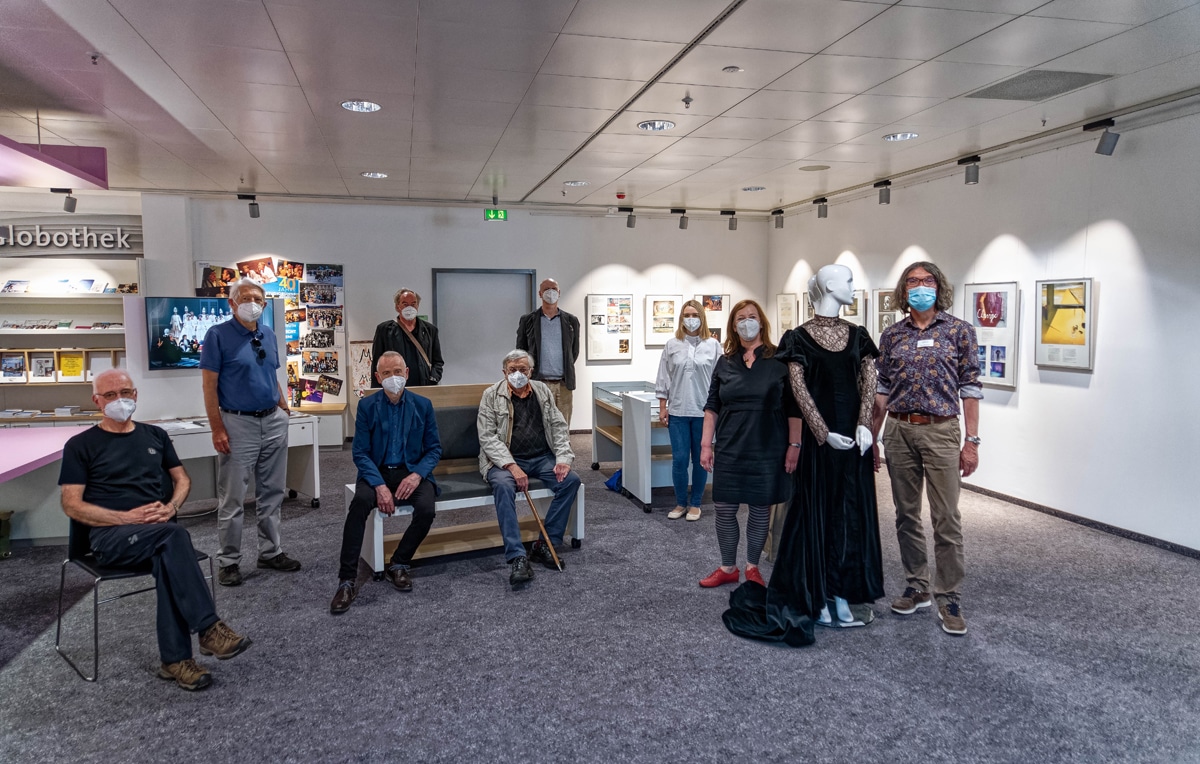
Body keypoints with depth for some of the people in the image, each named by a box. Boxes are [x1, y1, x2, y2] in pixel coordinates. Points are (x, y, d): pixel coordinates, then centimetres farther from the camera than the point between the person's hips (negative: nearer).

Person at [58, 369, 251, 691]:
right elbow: (72, 505, 0)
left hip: (157, 529, 3)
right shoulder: (81, 445, 8)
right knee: (173, 535, -35)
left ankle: (175, 659, -31)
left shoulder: (155, 435, 20)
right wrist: (127, 517, -14)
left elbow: (182, 479, 21)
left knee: (168, 555, -35)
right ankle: (208, 628, -35)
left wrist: (171, 507, -3)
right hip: (110, 534, -3)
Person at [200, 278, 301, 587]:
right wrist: (217, 429, -15)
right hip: (238, 424, -6)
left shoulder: (268, 334, 10)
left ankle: (270, 552, 23)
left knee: (272, 492, 12)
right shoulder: (218, 335, -8)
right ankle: (229, 561, 13)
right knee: (232, 498, 2)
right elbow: (209, 385, -10)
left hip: (274, 422, 6)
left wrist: (285, 409, 12)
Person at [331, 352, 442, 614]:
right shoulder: (367, 406, 0)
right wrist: (379, 485, -20)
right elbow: (360, 453, -5)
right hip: (377, 472, -1)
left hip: (412, 473, 1)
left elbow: (434, 448, 4)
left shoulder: (423, 405, 4)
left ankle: (398, 565, -3)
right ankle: (347, 580, -25)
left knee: (426, 510, -29)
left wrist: (417, 475, -16)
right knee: (360, 502, -33)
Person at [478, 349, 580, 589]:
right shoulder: (491, 395, -1)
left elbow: (558, 427, 9)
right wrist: (512, 466, -21)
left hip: (542, 458, 4)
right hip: (506, 460, -4)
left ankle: (546, 545, -11)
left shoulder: (542, 391, 11)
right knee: (503, 485, -35)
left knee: (571, 480, -20)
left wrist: (563, 458, -8)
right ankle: (517, 558, -36)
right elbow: (487, 437, -9)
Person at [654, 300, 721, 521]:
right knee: (679, 459, 1)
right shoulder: (672, 345, 5)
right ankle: (680, 503, 18)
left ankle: (695, 503, 22)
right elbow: (663, 378, 7)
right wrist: (662, 408, 3)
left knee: (700, 459, 8)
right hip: (678, 412, 1)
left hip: (704, 412, -1)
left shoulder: (713, 345, 0)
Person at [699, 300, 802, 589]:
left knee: (761, 509, 8)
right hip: (730, 449, 3)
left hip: (768, 451, -2)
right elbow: (712, 406, 7)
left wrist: (794, 445, -7)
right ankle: (728, 568, 22)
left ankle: (752, 567, 25)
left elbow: (793, 408, -3)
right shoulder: (725, 363, 6)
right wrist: (706, 443, 2)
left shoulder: (780, 360, -3)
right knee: (724, 509, 5)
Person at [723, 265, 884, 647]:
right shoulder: (799, 337, -3)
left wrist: (863, 426, -13)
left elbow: (869, 382, 2)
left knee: (852, 514, 8)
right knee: (818, 513, 2)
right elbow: (799, 389, -10)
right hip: (819, 437, -4)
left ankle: (841, 598, 18)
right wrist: (824, 433, -19)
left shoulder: (858, 335, 11)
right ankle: (819, 599, 13)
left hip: (855, 435, 5)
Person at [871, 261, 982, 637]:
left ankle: (949, 599, 10)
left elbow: (969, 389, -1)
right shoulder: (892, 335, 8)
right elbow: (882, 390, 10)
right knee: (906, 515, 10)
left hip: (941, 430, -3)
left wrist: (972, 441, -6)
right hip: (899, 430, 3)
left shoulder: (959, 331, 1)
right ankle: (916, 588, 24)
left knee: (946, 518, -1)